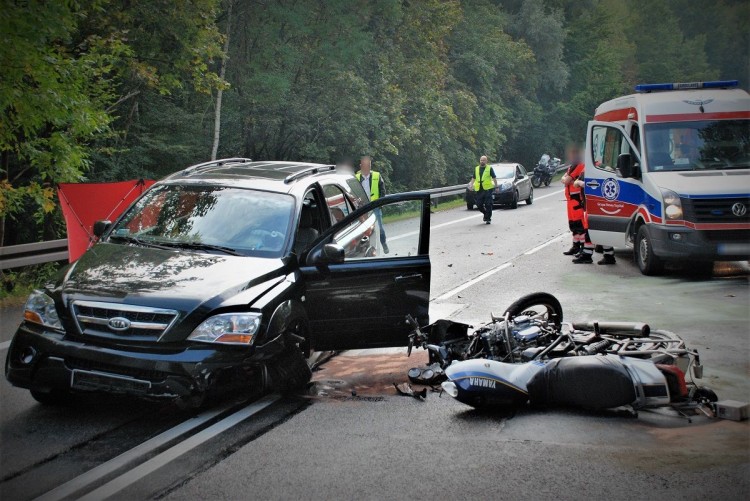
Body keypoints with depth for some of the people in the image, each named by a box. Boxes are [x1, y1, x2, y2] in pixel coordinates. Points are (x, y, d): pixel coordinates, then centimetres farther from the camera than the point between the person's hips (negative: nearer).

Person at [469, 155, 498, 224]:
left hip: (487, 189, -4)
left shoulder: (489, 168, 3)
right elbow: (474, 178, 22)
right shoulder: (476, 168, 15)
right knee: (479, 204, 1)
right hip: (478, 190, 4)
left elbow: (494, 178, 5)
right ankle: (486, 214, 26)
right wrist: (471, 183, 5)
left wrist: (496, 187, 0)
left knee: (488, 205, -6)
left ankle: (488, 218, 2)